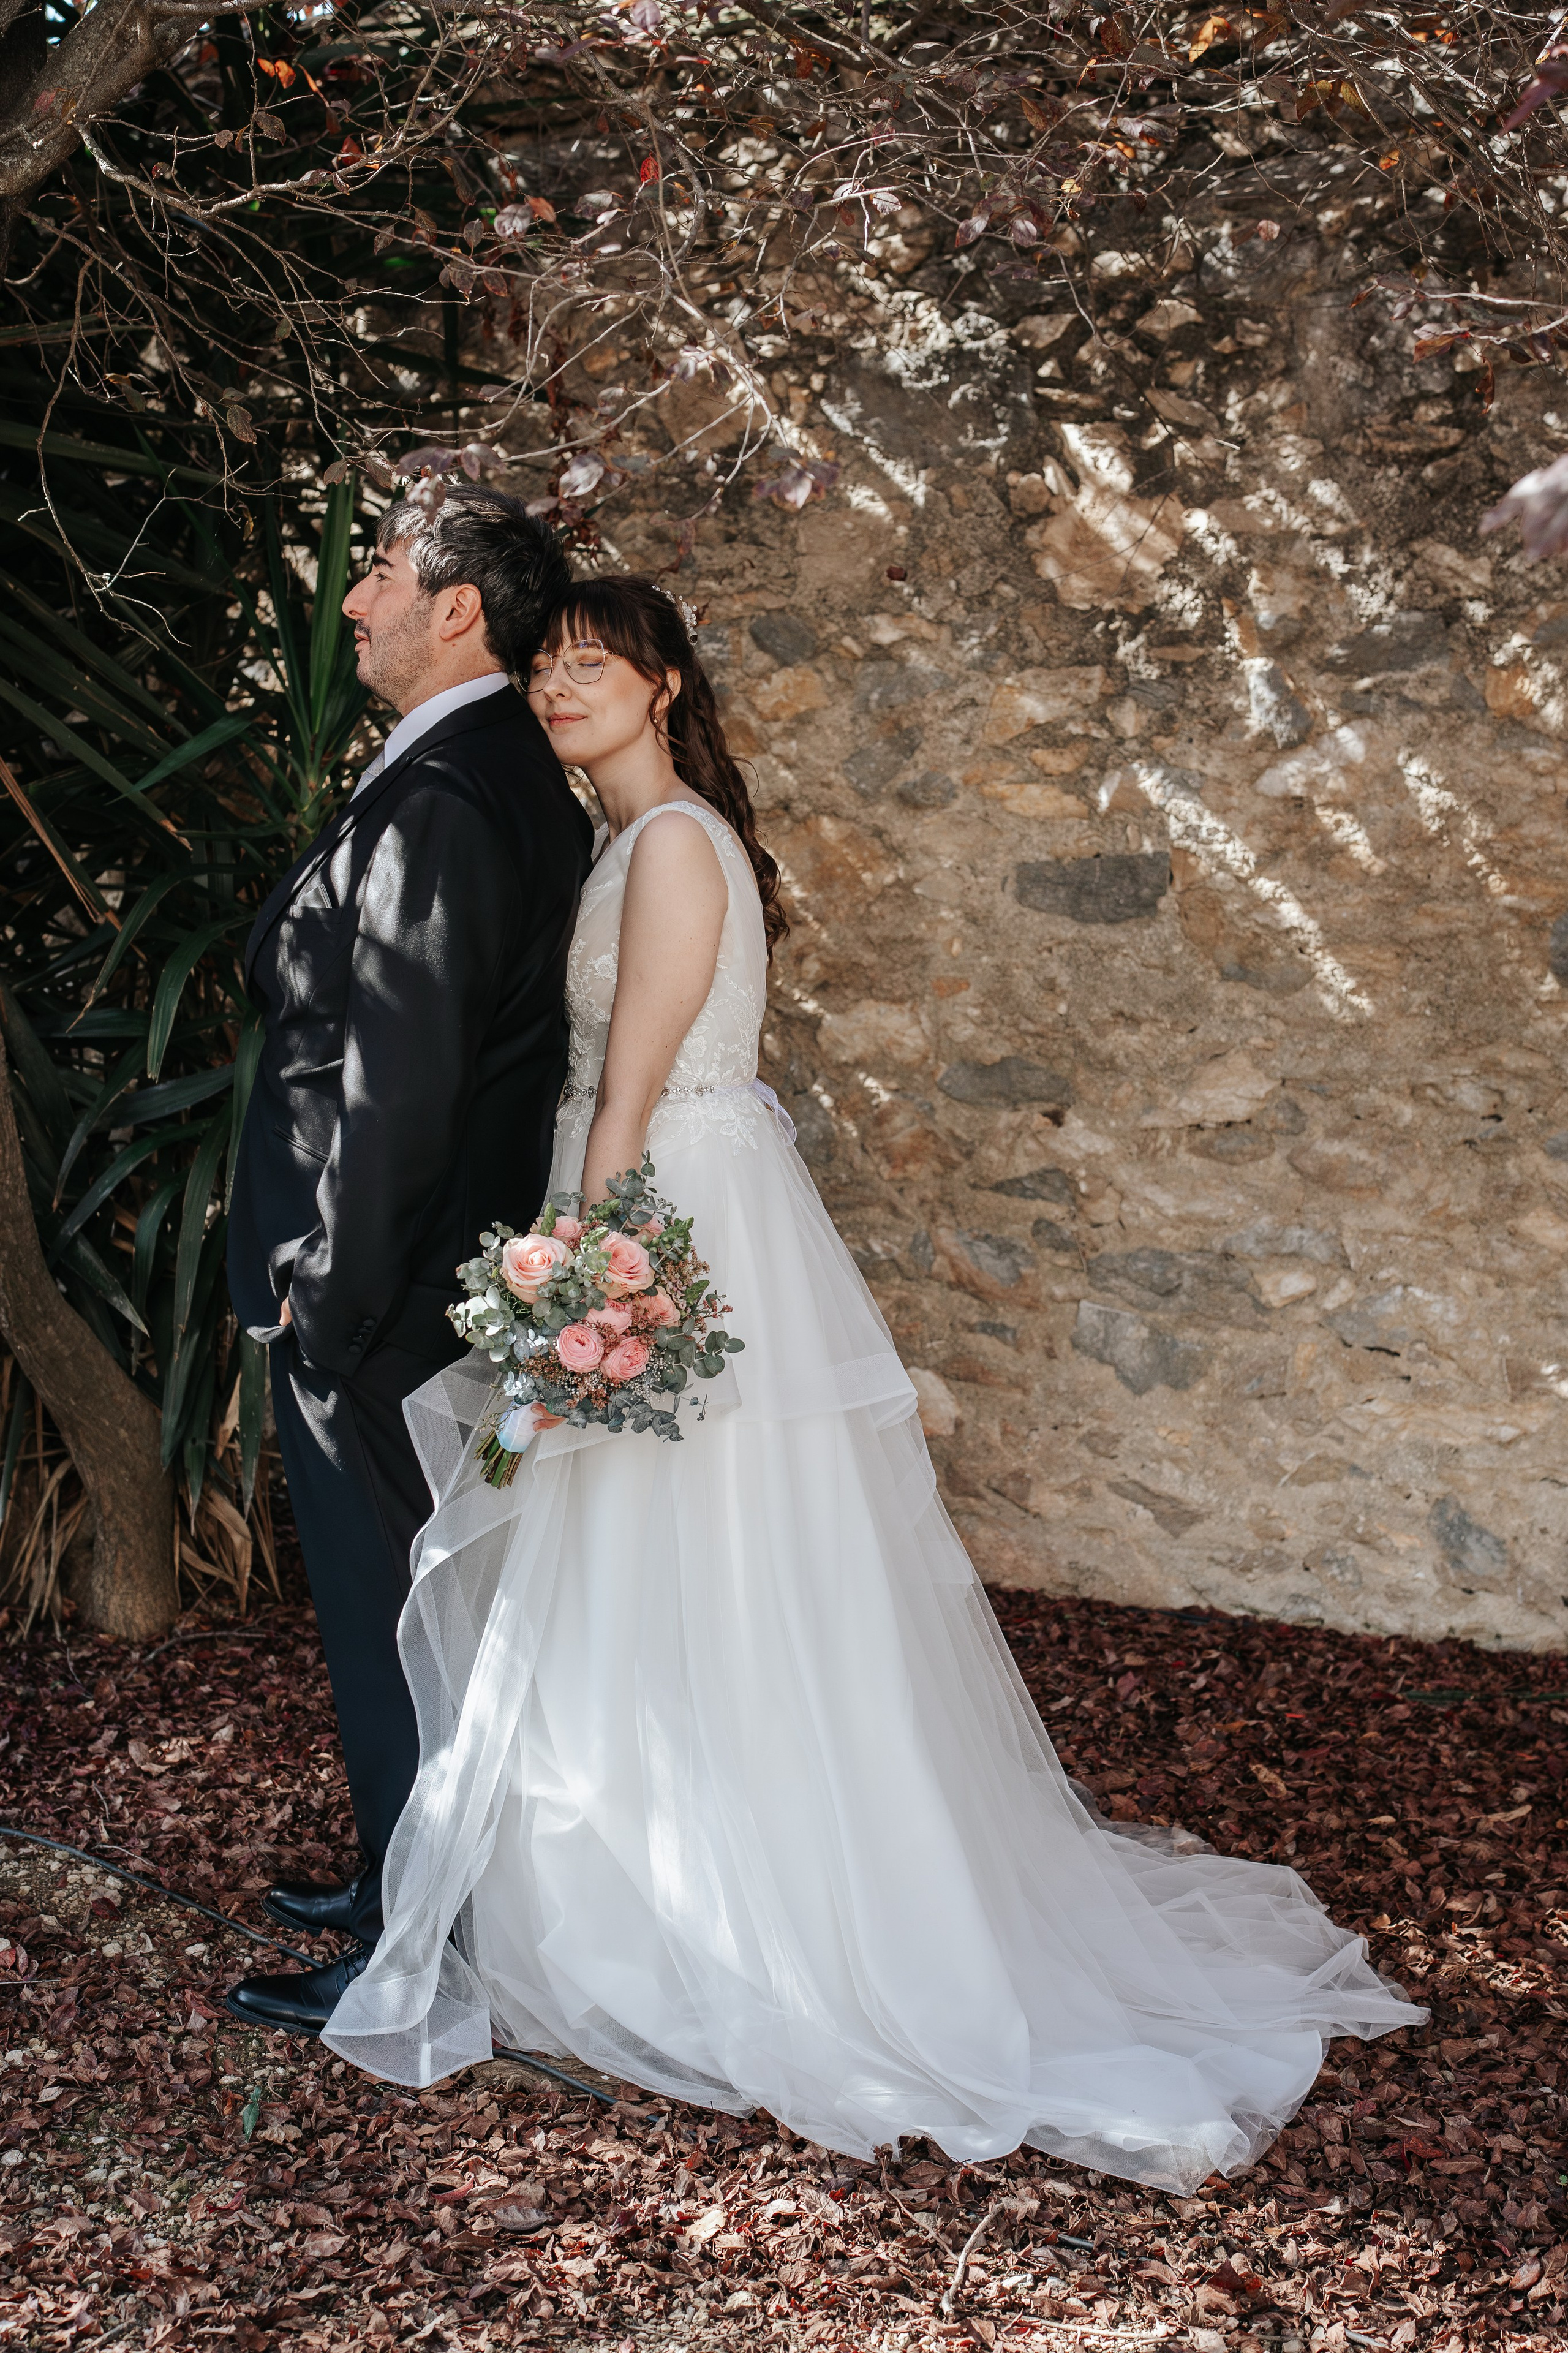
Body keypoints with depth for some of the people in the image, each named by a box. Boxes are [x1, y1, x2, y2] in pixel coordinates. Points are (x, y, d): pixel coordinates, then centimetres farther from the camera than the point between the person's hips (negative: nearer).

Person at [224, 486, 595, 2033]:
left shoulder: (432, 802, -22)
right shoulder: (520, 778, 10)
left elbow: (394, 1082, -25)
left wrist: (327, 1295, -17)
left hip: (381, 1292, -10)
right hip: (465, 1262, 10)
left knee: (388, 1618, 3)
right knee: (428, 1603, 21)